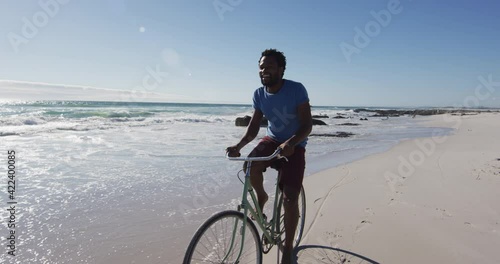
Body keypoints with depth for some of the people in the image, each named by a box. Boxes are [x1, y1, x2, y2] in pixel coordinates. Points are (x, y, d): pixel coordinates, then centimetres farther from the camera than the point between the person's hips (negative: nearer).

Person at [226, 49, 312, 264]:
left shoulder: (296, 89, -20)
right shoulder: (259, 94, -5)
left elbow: (307, 125, -22)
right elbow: (254, 126, -3)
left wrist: (290, 143, -41)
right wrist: (239, 145, -21)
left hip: (294, 145, -3)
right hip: (272, 139, 4)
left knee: (290, 198, -10)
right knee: (250, 167, -29)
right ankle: (261, 197, 5)